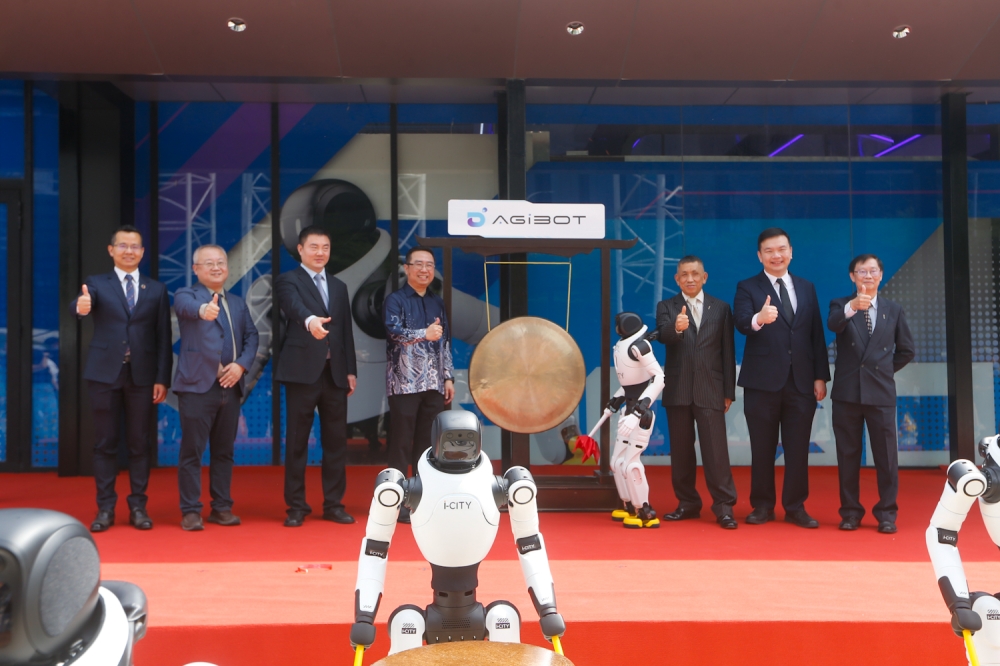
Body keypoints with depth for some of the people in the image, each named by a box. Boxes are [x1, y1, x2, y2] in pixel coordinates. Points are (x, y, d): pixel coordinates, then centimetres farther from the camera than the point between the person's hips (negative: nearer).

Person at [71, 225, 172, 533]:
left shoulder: (157, 290, 8)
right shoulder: (96, 284, 6)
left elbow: (163, 338, 5)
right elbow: (78, 304, -17)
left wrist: (162, 378, -2)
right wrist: (81, 306, -42)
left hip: (142, 375, 1)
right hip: (104, 373, -1)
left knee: (139, 443, 5)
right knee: (105, 443, 5)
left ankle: (138, 506, 15)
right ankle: (105, 508, 14)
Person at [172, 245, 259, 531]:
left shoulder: (238, 303, 17)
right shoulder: (186, 295, 1)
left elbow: (251, 336, 10)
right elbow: (186, 306, -24)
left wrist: (242, 364, -8)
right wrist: (203, 309, -47)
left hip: (231, 385, 5)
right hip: (197, 384, -5)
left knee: (224, 450, 10)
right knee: (192, 450, -1)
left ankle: (221, 508, 19)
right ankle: (190, 511, 7)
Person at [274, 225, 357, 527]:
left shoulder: (339, 287, 18)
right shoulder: (288, 281, 1)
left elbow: (347, 332, 16)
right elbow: (294, 305, -22)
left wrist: (351, 370, 9)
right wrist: (310, 320, -44)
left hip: (335, 372, 5)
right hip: (303, 370, -5)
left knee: (336, 440, 7)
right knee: (297, 440, 2)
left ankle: (334, 504, 16)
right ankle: (296, 506, 11)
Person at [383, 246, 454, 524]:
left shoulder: (437, 302, 16)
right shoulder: (395, 300, 0)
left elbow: (445, 342, 17)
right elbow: (395, 331, -17)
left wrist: (449, 377, 11)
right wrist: (425, 334, -29)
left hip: (434, 384, 5)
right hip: (404, 383, -5)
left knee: (428, 443, 9)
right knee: (401, 444, -2)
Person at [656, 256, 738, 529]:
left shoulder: (721, 308, 9)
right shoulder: (666, 307, 7)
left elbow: (727, 351, 7)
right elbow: (663, 335, -13)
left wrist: (729, 391, 3)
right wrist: (676, 327, -36)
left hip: (710, 390, -1)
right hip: (677, 390, 1)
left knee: (716, 449, -5)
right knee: (681, 450, 7)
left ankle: (724, 506, 1)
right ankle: (688, 503, 18)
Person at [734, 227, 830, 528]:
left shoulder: (807, 288, 13)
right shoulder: (747, 288, 1)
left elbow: (817, 335, 10)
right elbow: (741, 322, -18)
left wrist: (821, 376, 4)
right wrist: (758, 319, -41)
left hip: (801, 381, 3)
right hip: (763, 381, -3)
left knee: (798, 449, 7)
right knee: (763, 449, 6)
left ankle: (795, 507, 18)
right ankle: (763, 506, 18)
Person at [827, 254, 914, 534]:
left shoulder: (893, 310, 9)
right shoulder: (841, 305, 2)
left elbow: (906, 350, 17)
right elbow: (833, 324, -23)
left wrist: (883, 371, 10)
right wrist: (852, 307, -41)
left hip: (881, 392, 1)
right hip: (847, 391, -1)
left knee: (886, 455, 1)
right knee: (848, 455, 5)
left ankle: (887, 513, 12)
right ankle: (850, 511, 15)